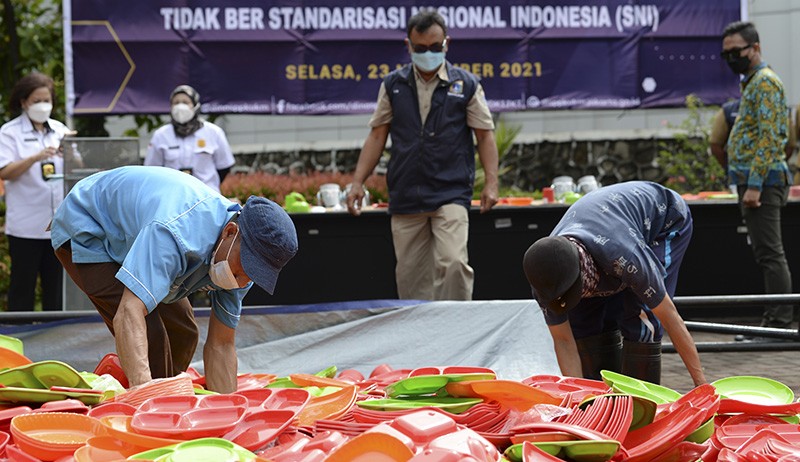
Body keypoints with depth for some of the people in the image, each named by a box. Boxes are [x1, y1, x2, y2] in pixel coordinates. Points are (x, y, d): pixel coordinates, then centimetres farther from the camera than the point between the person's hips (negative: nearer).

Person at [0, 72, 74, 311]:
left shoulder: (60, 130, 13)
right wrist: (36, 158, -24)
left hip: (59, 224, 4)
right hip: (26, 225, -4)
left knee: (56, 286, 8)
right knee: (23, 285, 1)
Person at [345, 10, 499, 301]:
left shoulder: (466, 85, 3)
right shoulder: (393, 86, 8)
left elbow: (485, 134, 5)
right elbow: (377, 136, 11)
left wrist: (491, 182, -5)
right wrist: (357, 183, 4)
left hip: (451, 193, -3)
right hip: (405, 197, 3)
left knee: (453, 263, -19)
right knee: (410, 274, 4)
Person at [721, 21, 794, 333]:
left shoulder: (765, 82, -11)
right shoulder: (752, 82, 21)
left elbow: (769, 138, -19)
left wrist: (754, 184, -23)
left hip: (761, 180, -11)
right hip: (752, 181, 11)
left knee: (770, 253, -11)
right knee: (767, 253, 10)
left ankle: (779, 323, -12)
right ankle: (774, 321, 12)